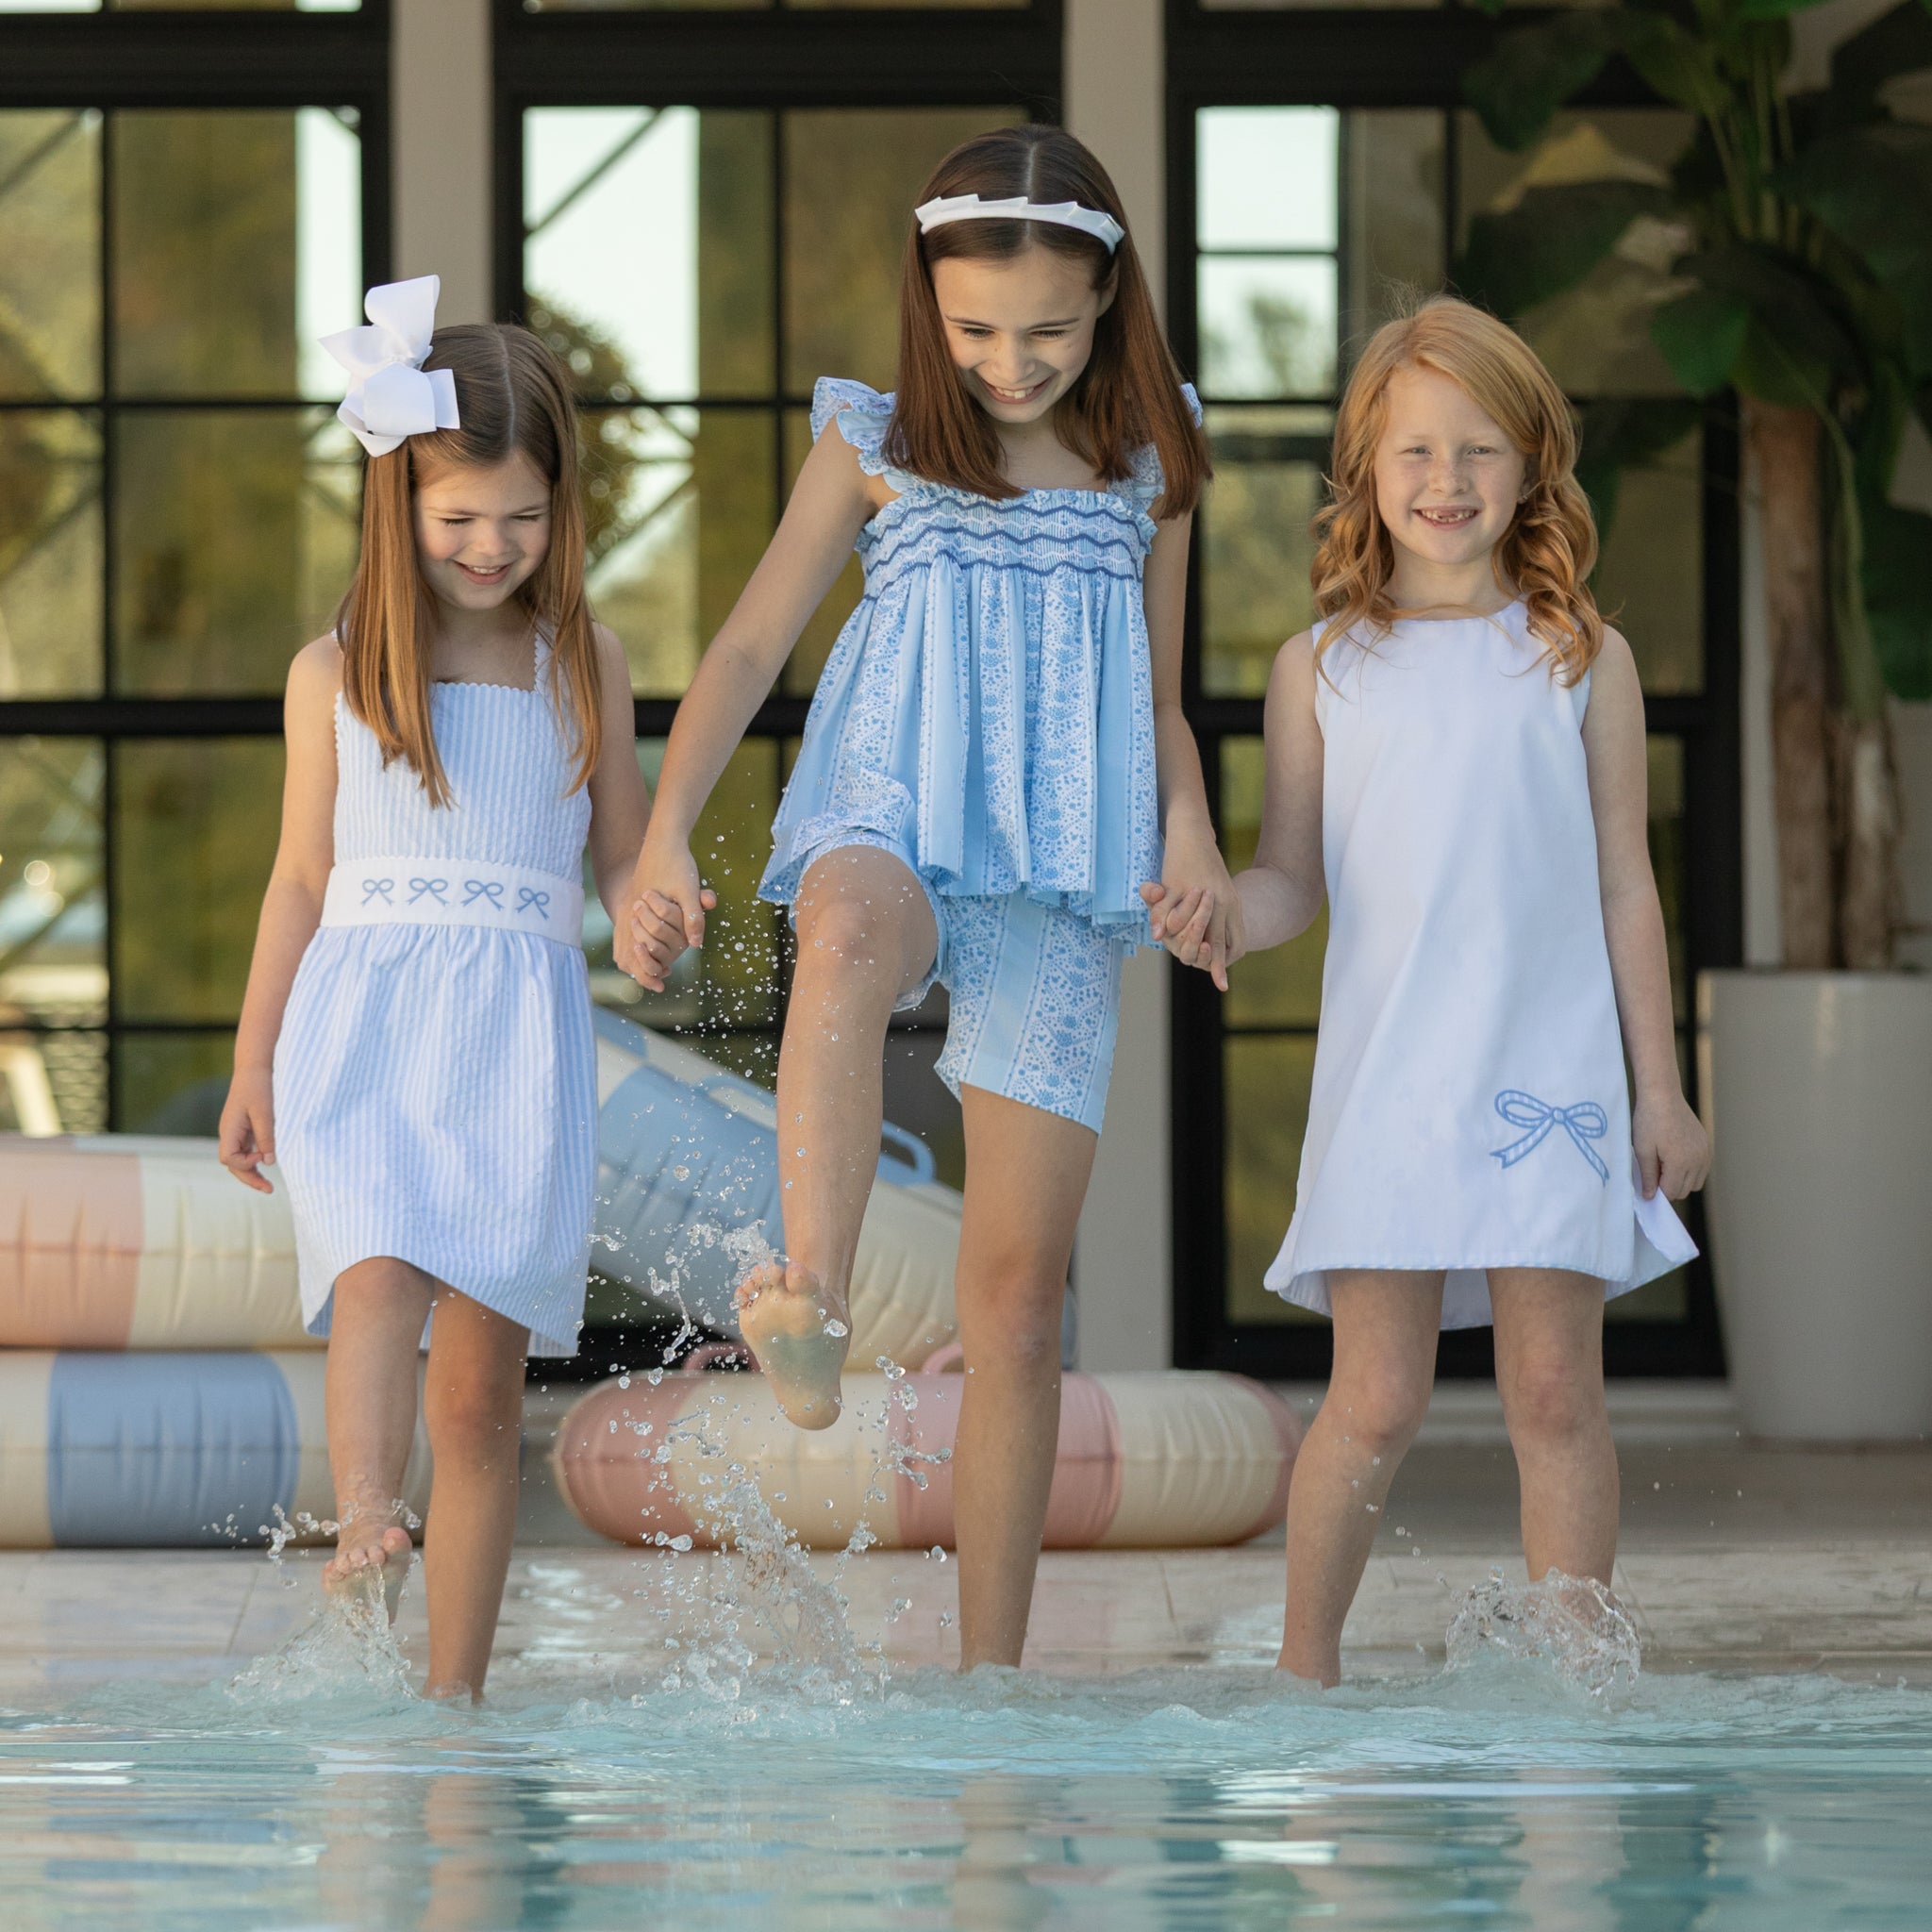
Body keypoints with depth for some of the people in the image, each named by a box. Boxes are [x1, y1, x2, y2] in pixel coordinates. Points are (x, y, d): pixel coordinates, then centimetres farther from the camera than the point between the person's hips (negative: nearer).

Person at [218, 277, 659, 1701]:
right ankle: (366, 1532, -47)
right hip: (363, 1022, -1)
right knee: (381, 1273, -30)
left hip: (519, 1038, 1)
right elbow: (302, 877, 12)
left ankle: (457, 1691, 3)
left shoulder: (586, 664, 9)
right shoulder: (336, 674, 8)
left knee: (483, 1375, -1)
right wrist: (252, 1068, 11)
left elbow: (624, 856, 14)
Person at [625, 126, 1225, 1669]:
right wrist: (665, 834, -6)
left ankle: (990, 1664, 4)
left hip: (1062, 880, 2)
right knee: (851, 935, -42)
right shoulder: (876, 445, 9)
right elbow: (752, 644, 7)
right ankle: (812, 1315, -62)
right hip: (892, 826, -2)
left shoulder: (1147, 469, 13)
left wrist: (1189, 827, -3)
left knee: (1019, 1280, -3)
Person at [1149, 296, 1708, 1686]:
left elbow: (1624, 884, 10)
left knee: (1556, 1392, -2)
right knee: (1378, 1401, -4)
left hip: (1552, 1079, 0)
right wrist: (1220, 913, -14)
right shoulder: (1322, 669, 8)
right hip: (1383, 1084, 0)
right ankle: (1304, 1666, 11)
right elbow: (1294, 879, 9)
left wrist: (1660, 1089, 9)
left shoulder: (1580, 660, 8)